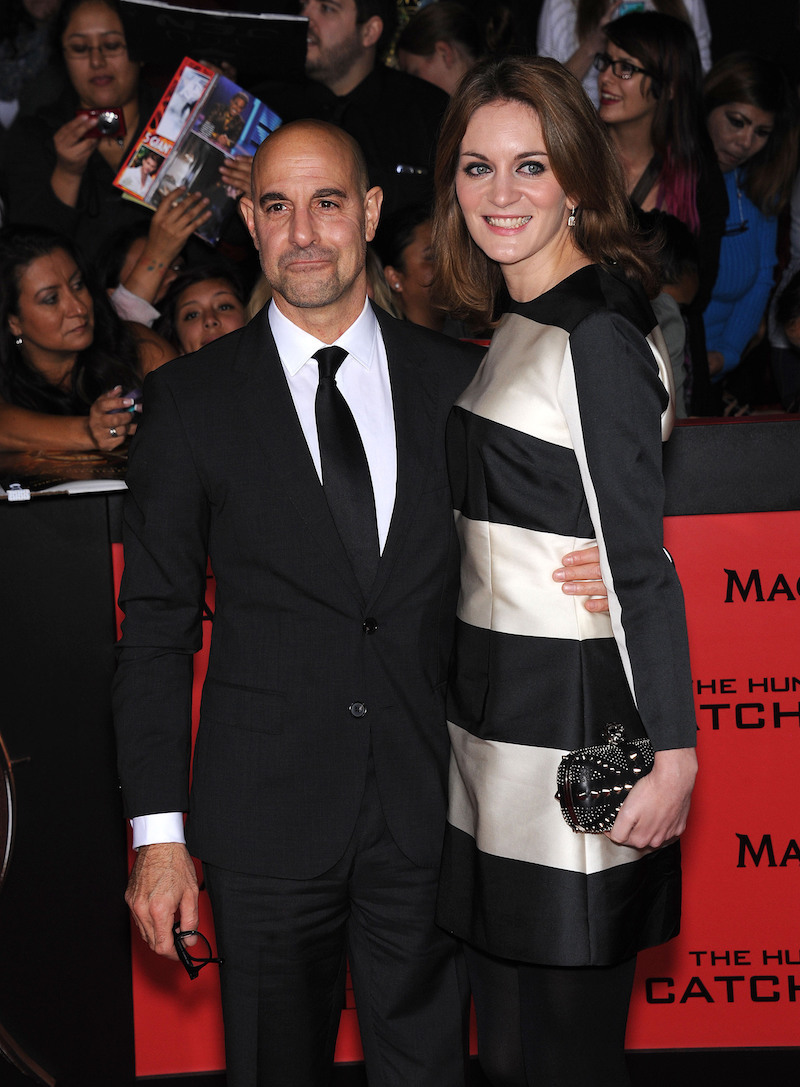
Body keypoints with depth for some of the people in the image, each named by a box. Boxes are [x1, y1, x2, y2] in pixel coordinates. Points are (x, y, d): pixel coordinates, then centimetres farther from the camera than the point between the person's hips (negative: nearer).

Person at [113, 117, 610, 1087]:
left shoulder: (458, 380, 3)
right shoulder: (189, 399, -1)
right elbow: (155, 628, -1)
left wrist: (581, 576, -10)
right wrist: (157, 831, -5)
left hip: (430, 814, 1)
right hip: (265, 820, -1)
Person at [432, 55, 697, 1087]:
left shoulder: (598, 337, -16)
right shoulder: (517, 328, 13)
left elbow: (639, 563, -19)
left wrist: (672, 753, -20)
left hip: (570, 712, -9)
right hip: (496, 701, 9)